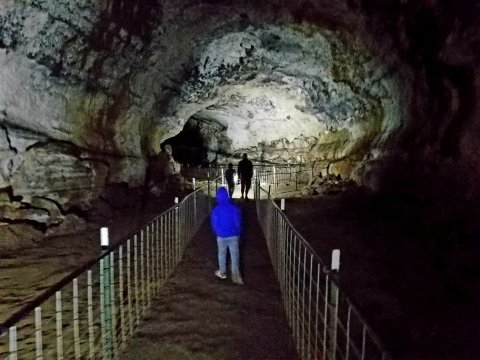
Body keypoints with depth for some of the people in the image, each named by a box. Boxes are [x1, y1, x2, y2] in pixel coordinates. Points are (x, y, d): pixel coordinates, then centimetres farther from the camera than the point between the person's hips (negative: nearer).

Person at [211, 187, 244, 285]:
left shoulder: (216, 209, -10)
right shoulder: (234, 207, -8)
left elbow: (214, 224, -2)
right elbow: (238, 222, -2)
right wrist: (238, 233, 13)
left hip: (221, 236, 0)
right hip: (234, 235, 0)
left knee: (222, 254, 19)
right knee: (235, 255, 2)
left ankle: (222, 272, 32)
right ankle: (236, 276, -6)